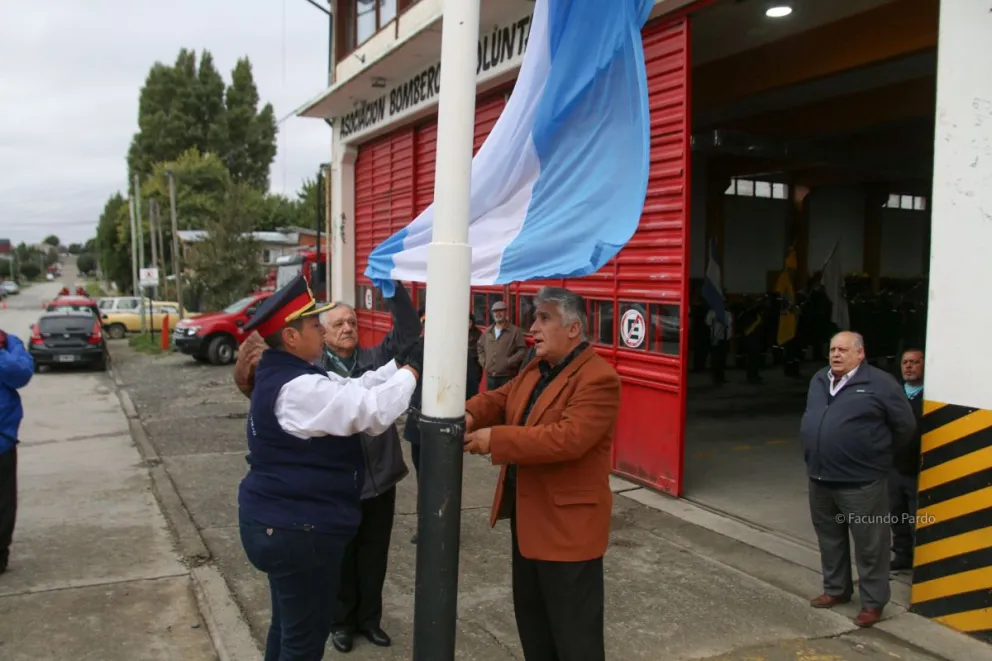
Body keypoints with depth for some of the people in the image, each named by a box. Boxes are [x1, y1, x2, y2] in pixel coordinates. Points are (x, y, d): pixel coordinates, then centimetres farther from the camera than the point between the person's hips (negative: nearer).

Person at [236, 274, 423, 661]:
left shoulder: (283, 376, 8)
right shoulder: (298, 388, -26)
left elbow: (353, 390, 9)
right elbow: (373, 411, -29)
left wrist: (399, 364, -2)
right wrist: (412, 369, -15)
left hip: (279, 522, 11)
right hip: (297, 529, -11)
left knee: (288, 625, 25)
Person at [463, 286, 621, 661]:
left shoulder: (598, 379, -21)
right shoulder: (535, 370, 11)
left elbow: (567, 438, -31)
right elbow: (500, 399, 10)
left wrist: (495, 439, -29)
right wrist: (470, 414, -14)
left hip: (568, 522, -9)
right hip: (528, 516, 10)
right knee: (530, 615, 24)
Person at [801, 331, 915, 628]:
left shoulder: (879, 383, -11)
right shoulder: (819, 380, 10)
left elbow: (905, 424, -5)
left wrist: (880, 453, 5)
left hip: (860, 481, -7)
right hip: (820, 478, 7)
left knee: (869, 544, 3)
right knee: (830, 539, 19)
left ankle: (873, 602, 16)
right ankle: (836, 589, 35)